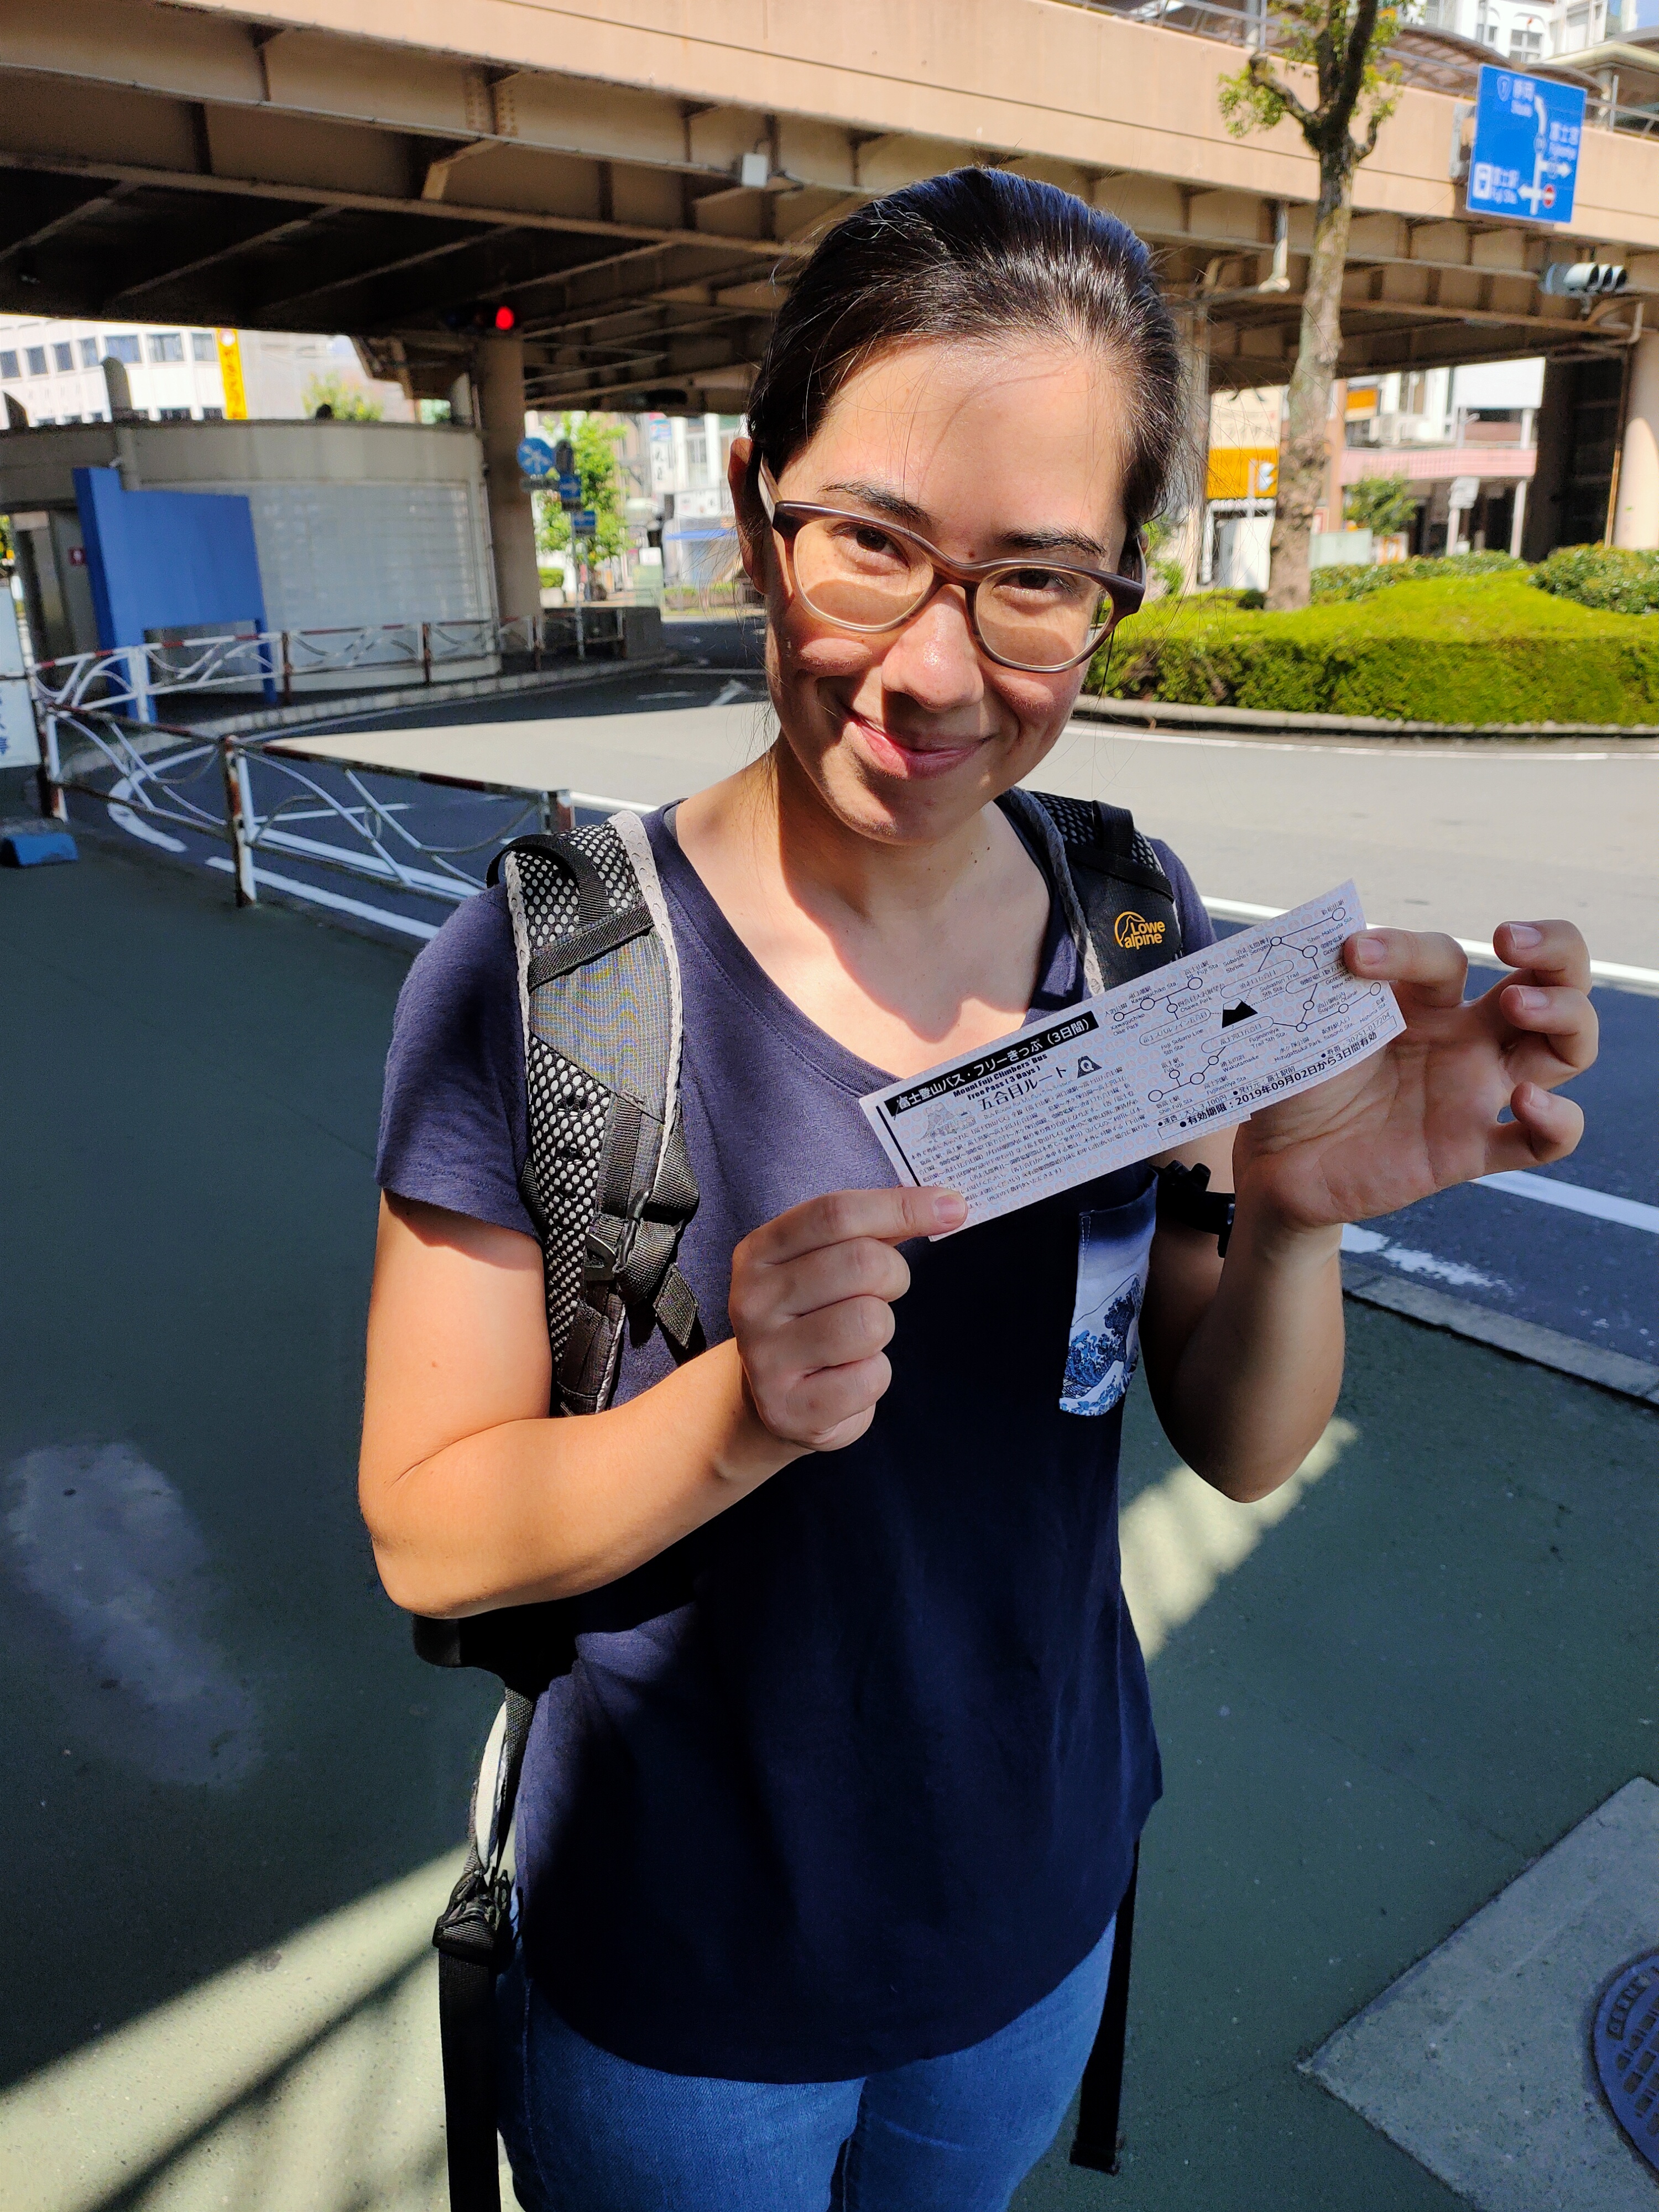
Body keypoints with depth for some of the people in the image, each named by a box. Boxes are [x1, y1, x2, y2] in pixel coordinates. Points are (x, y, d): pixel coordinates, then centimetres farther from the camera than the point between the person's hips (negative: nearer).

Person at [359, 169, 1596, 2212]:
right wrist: (737, 1418, -36)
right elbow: (429, 1534, -18)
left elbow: (1243, 1451, -7)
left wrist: (1296, 1216, -27)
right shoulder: (534, 976, -24)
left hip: (1041, 1901, 4)